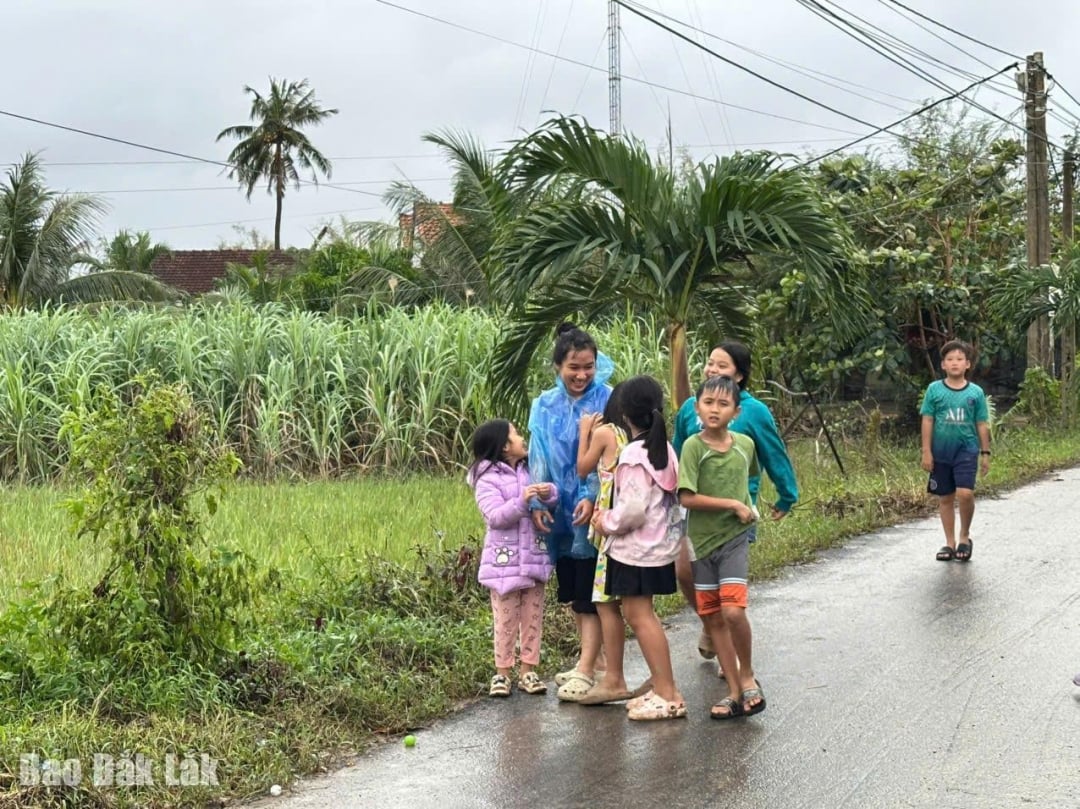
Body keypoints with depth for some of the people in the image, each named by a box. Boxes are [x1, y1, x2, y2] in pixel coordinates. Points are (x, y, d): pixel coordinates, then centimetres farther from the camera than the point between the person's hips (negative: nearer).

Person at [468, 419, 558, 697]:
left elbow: (553, 502, 6)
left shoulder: (531, 469, 8)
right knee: (506, 620, 3)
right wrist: (522, 501, -31)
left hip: (534, 558, 6)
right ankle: (502, 672, 14)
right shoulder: (488, 479, -10)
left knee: (533, 618, 10)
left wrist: (548, 493, -17)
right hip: (505, 562, -6)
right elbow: (495, 517, -19)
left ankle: (528, 671, 18)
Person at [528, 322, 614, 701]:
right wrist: (537, 503, -2)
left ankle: (586, 670, 1)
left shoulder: (607, 402, -8)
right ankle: (595, 659, 27)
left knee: (590, 592, -4)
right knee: (572, 591, 13)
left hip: (594, 509, -5)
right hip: (560, 511, 5)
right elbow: (537, 457, 7)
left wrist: (594, 498, -20)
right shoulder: (544, 406, 6)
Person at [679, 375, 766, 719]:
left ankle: (747, 675, 7)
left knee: (733, 610, -16)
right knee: (712, 617, 6)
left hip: (735, 538, 0)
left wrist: (748, 506, 10)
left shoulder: (745, 443, 0)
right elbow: (686, 498, -18)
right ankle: (735, 691, 16)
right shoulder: (693, 446, -10)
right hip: (701, 539, 0)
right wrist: (732, 504, -16)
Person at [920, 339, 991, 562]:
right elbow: (927, 421, 1)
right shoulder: (934, 389, 0)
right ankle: (950, 543, 20)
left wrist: (985, 453, 6)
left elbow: (982, 425, 6)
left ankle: (965, 536, 7)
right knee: (945, 498, 8)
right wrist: (926, 451, -3)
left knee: (965, 494, -16)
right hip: (941, 452, 1)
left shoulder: (976, 392, 1)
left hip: (966, 450, -1)